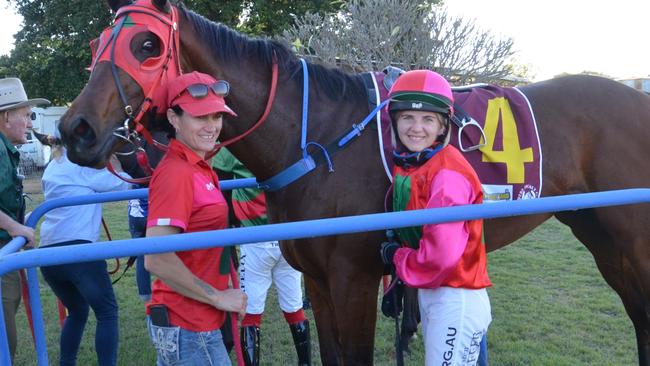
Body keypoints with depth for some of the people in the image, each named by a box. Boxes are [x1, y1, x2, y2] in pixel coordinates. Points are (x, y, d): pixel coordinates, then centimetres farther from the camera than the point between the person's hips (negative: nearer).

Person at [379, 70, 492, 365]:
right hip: (426, 293, 9)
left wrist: (397, 258, -11)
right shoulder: (406, 166, 5)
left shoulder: (447, 174, -22)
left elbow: (442, 254, -26)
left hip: (456, 299, -9)